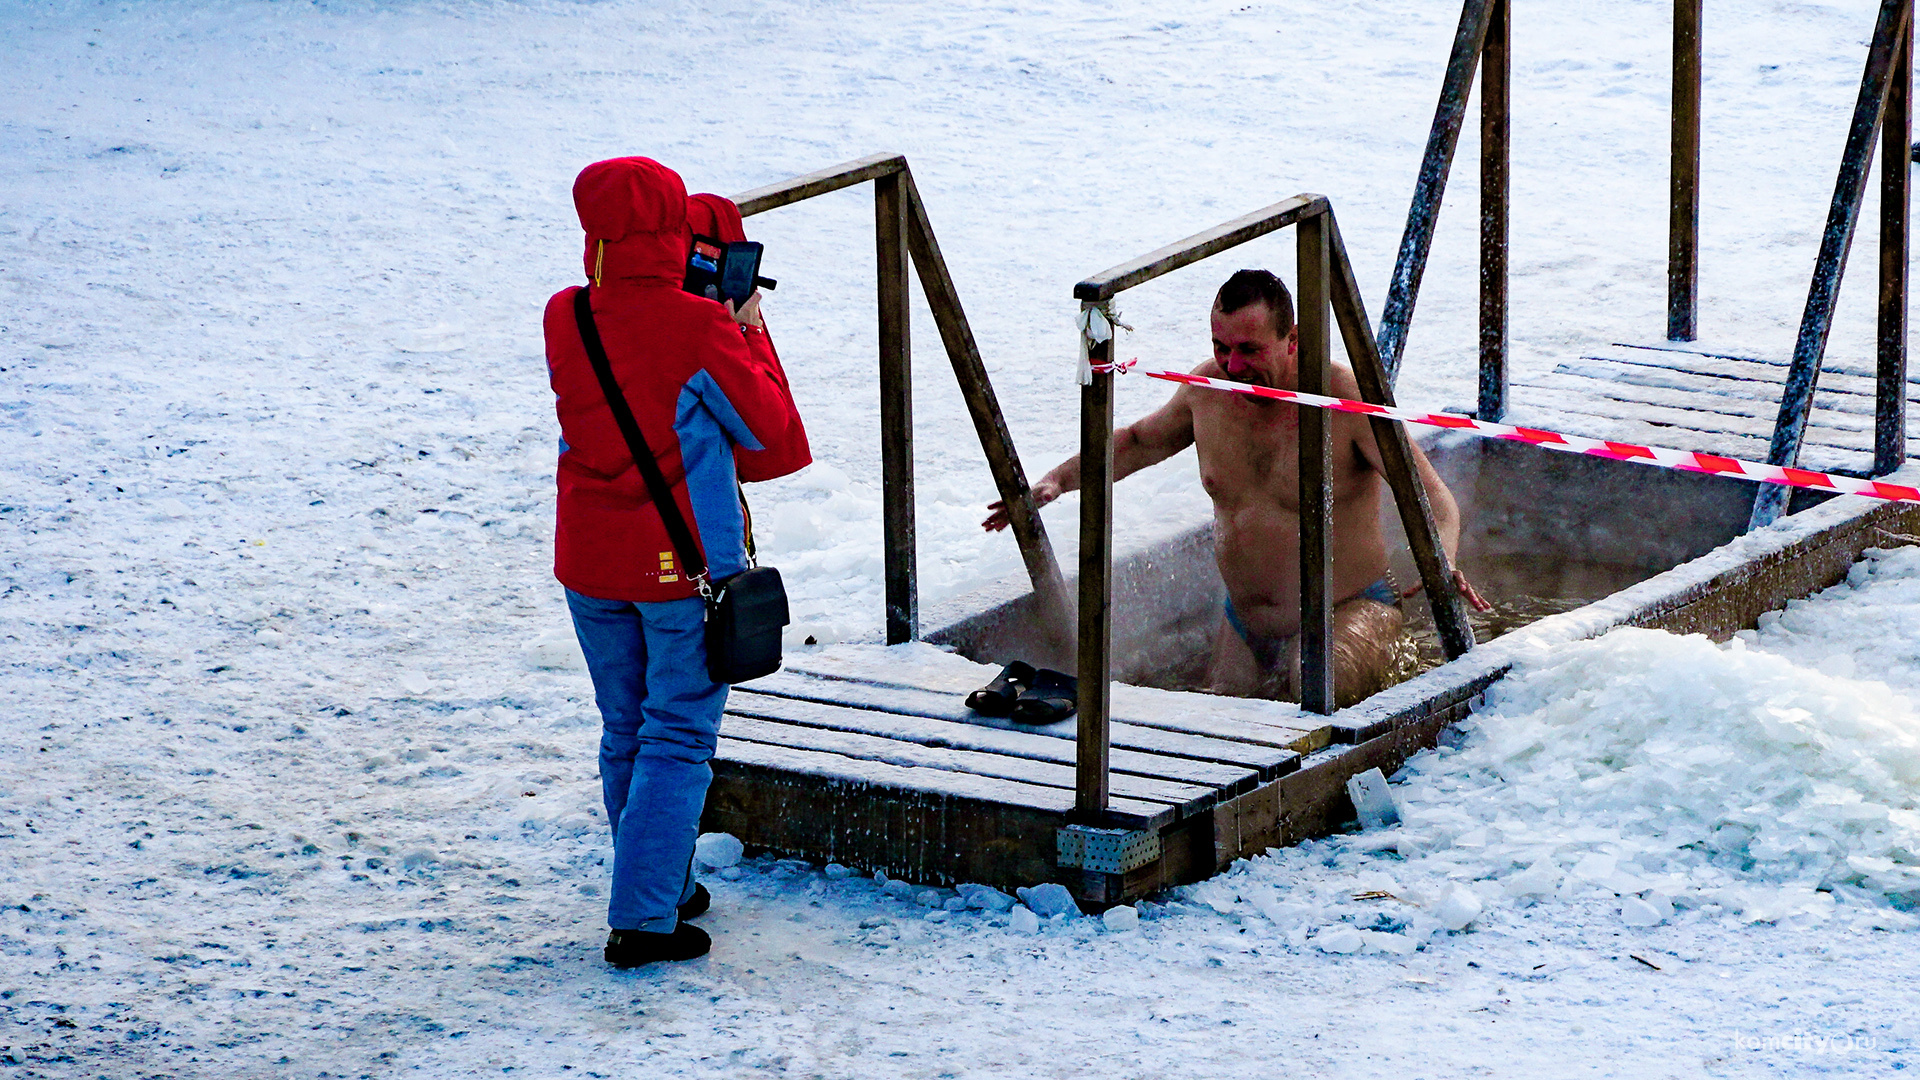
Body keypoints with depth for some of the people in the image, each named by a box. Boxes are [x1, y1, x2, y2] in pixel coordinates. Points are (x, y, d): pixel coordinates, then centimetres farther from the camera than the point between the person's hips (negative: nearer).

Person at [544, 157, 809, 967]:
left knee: (625, 732, 19)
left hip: (590, 563, 5)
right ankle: (643, 917, -3)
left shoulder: (563, 322, -4)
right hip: (688, 563, -5)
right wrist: (749, 332, 6)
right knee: (677, 736, 2)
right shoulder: (702, 330, -17)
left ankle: (664, 887, 32)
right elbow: (769, 431, -5)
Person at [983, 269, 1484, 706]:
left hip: (1348, 611, -6)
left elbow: (1434, 499, -21)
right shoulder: (1208, 388, -2)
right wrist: (1058, 480, 8)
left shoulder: (1347, 399, -19)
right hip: (1243, 622, 6)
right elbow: (1138, 442, 20)